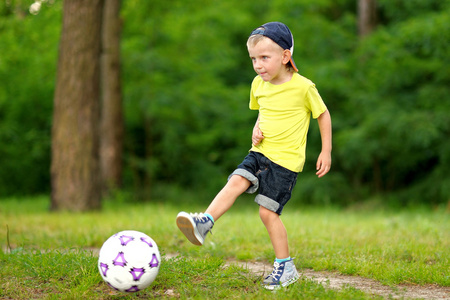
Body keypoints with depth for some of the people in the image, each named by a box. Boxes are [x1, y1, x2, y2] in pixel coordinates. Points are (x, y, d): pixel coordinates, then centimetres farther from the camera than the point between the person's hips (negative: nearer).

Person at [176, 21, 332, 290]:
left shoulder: (303, 87, -13)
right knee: (236, 181, -20)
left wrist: (326, 152, 2)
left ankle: (286, 267, 5)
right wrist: (257, 128, 2)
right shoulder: (259, 84, 5)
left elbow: (323, 114, 1)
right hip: (261, 152, 6)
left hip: (286, 159, -6)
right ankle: (204, 223, -27)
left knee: (268, 212, -6)